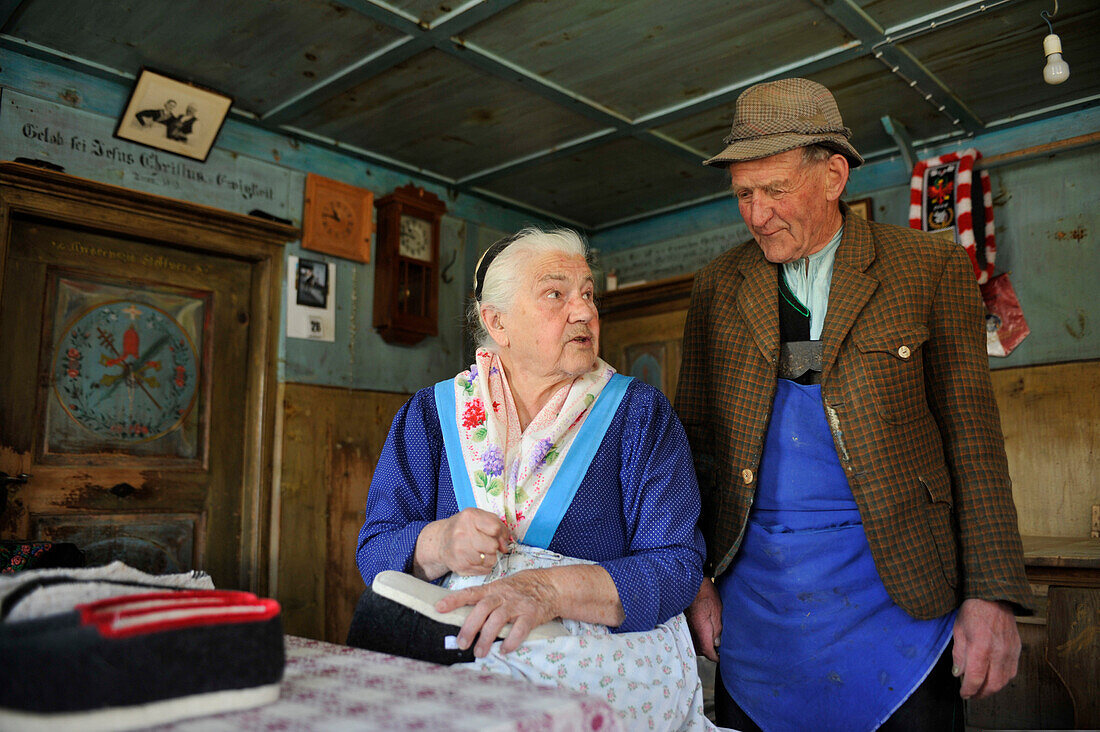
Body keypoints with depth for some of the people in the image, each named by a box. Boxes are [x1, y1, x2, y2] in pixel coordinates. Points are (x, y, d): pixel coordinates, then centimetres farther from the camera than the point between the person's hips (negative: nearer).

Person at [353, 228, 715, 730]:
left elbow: (676, 565, -3)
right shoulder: (431, 415, 12)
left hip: (606, 661, -1)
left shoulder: (640, 413, 6)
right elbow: (375, 552, 9)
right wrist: (438, 545, -15)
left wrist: (550, 589, -20)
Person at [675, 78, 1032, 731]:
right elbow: (696, 432, 7)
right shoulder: (718, 287, 7)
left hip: (895, 590, -1)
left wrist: (993, 596, -7)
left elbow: (972, 432, -1)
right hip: (753, 589, 2)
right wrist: (694, 579, -1)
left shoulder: (931, 269, 0)